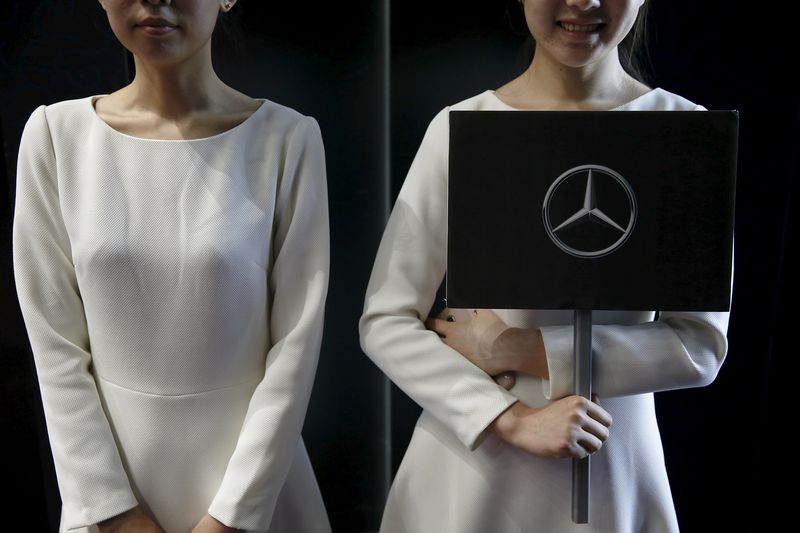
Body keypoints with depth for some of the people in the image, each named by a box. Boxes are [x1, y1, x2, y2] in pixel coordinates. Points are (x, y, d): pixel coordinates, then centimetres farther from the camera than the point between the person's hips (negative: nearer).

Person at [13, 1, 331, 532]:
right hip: (111, 462, 2)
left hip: (254, 462, -1)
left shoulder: (287, 137, -11)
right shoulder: (56, 133, -6)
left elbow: (297, 337, -11)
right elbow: (55, 340, -4)